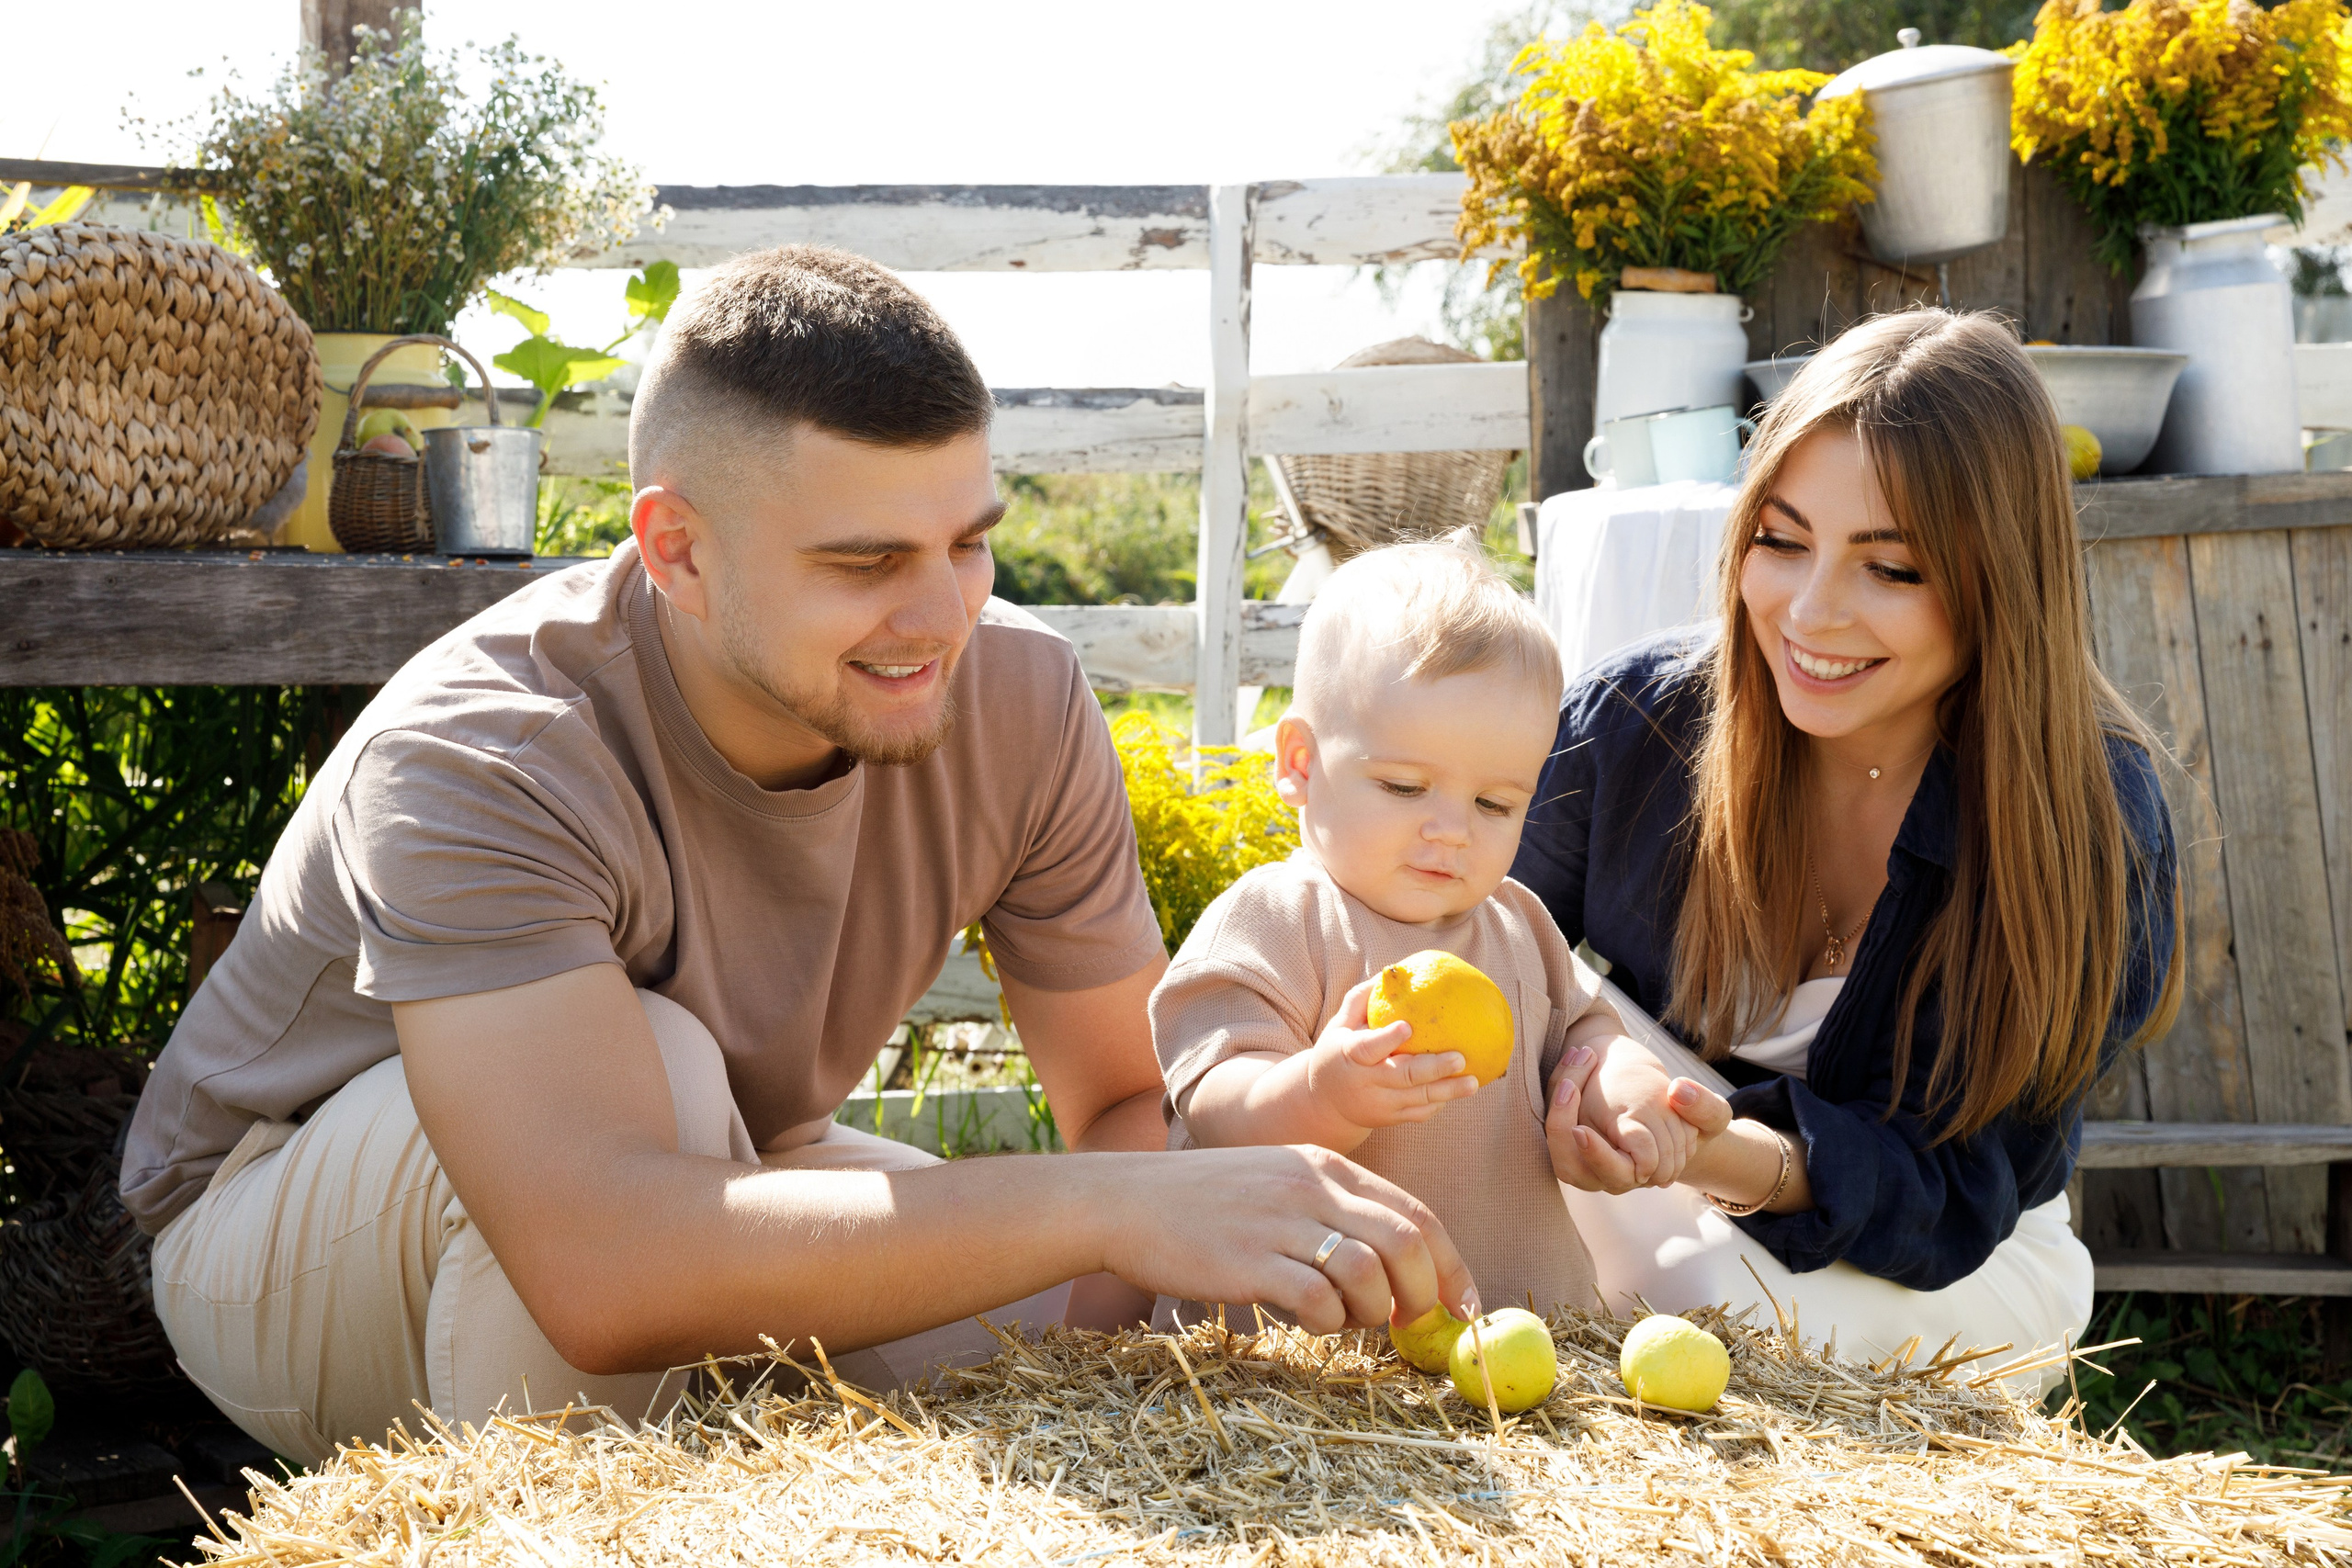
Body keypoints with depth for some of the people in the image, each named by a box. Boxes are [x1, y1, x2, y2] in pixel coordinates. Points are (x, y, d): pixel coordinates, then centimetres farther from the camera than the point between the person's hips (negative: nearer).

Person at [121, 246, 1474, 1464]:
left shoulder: (1020, 698, -18)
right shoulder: (478, 761, -36)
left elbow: (1138, 1101, -9)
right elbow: (602, 1275, -49)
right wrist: (1120, 1207, -52)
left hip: (711, 1174, 5)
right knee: (649, 1064, -35)